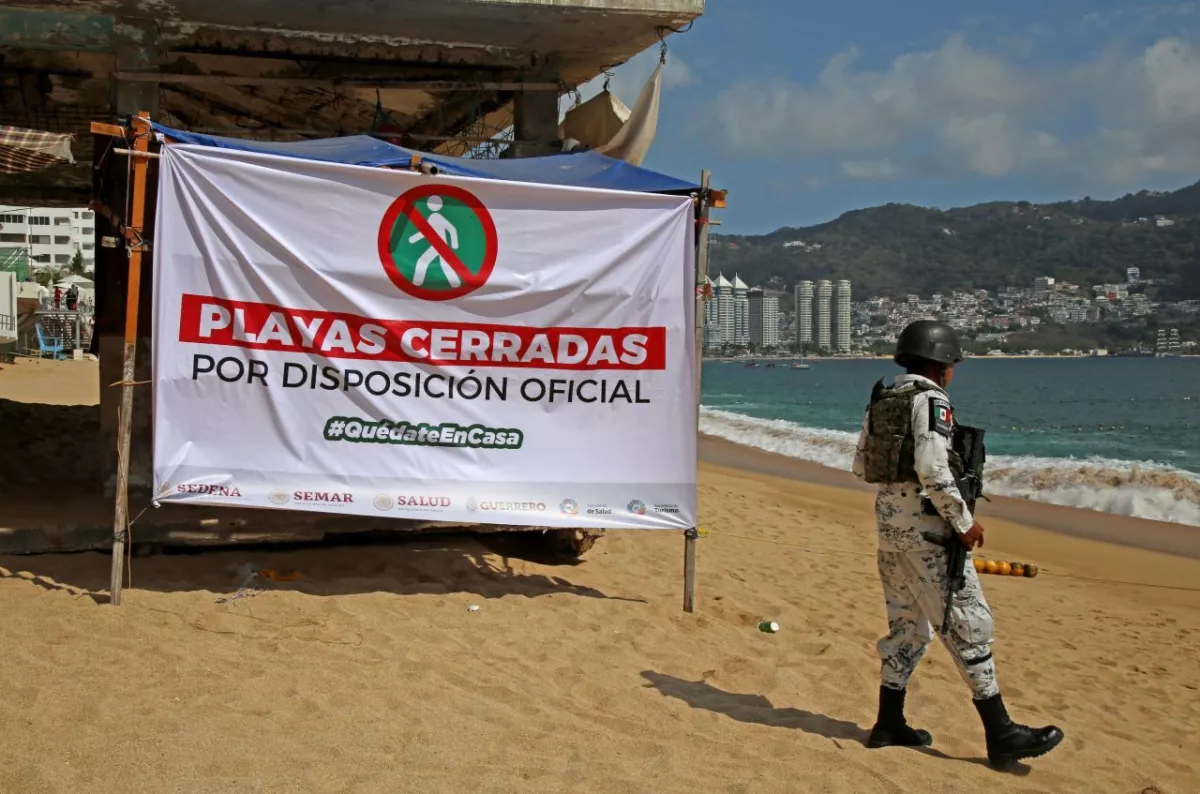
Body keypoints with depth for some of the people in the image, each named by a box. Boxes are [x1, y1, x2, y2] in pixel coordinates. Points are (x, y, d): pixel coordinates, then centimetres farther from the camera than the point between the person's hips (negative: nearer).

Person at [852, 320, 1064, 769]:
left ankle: (889, 724, 21)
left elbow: (861, 467, 14)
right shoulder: (930, 400, -13)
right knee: (968, 624, -5)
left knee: (906, 624, 17)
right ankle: (1000, 735, -3)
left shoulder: (881, 401, 12)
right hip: (925, 528, -9)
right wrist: (964, 521, -15)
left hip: (888, 524, 9)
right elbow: (932, 469, -23)